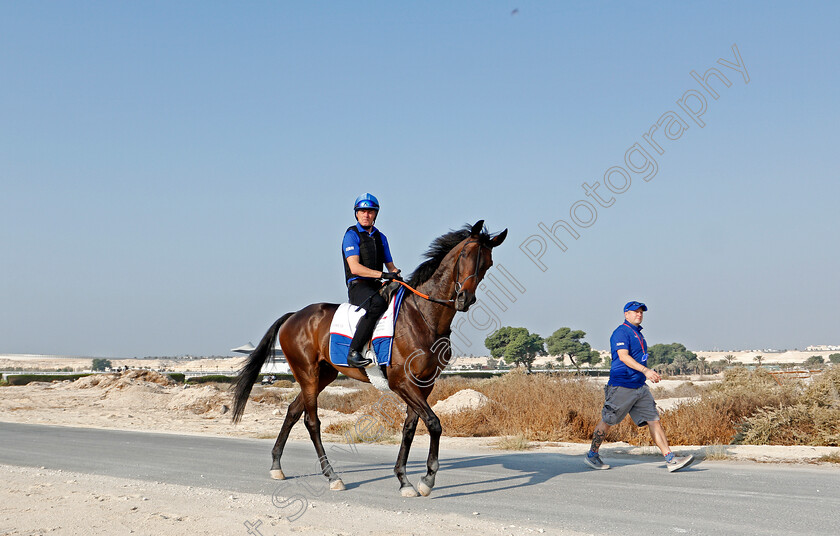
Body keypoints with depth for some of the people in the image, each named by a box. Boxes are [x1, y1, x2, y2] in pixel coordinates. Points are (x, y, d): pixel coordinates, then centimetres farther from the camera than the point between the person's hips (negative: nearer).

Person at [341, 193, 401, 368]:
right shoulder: (351, 235, -2)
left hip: (378, 287, 7)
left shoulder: (381, 237, 20)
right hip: (358, 286, -7)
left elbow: (390, 265, 22)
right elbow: (355, 268, -14)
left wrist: (396, 275, -1)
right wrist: (383, 274, -22)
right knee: (378, 304, -37)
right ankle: (353, 352, -38)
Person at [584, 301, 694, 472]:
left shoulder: (638, 333, 19)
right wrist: (645, 370, -31)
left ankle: (670, 459, -6)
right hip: (621, 386, -8)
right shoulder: (621, 332, -10)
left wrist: (650, 374, 23)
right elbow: (623, 356, -23)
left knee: (654, 420, -1)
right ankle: (592, 455, 18)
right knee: (608, 421, 2)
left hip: (640, 386, 8)